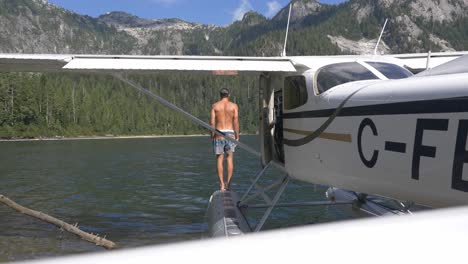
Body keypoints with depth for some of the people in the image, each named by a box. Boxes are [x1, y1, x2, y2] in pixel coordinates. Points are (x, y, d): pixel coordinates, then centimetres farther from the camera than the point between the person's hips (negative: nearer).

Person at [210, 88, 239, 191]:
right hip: (230, 133, 0)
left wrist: (212, 136, 4)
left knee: (219, 159, 3)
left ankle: (222, 184, -1)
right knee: (230, 159, 4)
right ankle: (228, 182, -4)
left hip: (219, 134, 0)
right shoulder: (234, 106, 3)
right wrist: (237, 136, 2)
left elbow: (212, 122, -2)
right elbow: (236, 122, -3)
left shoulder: (215, 106, 4)